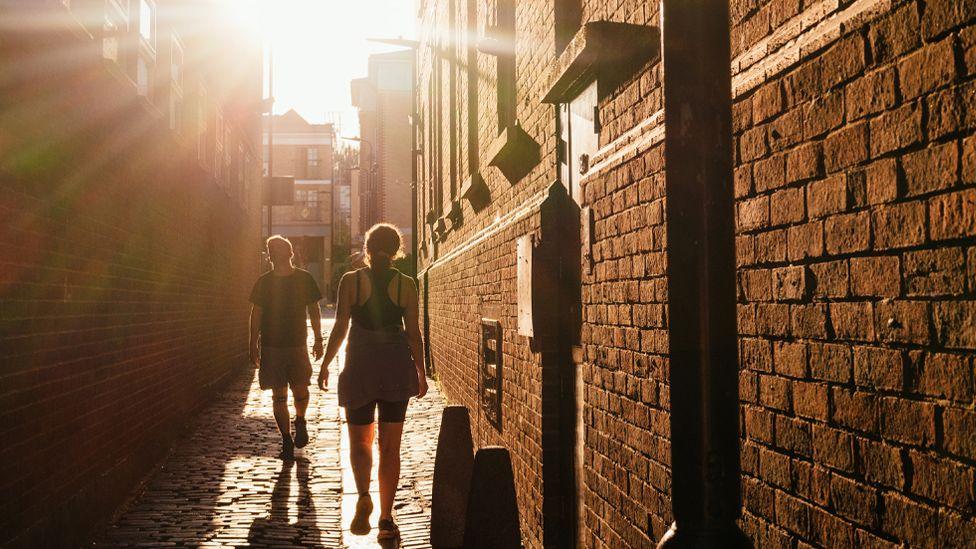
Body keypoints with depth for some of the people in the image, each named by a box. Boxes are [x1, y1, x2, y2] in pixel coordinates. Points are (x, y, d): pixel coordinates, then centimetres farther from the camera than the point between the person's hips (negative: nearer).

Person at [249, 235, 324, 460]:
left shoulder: (304, 279, 1)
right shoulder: (263, 282, 4)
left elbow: (314, 310, 8)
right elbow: (256, 314, 9)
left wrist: (318, 340, 4)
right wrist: (253, 346, 6)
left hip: (298, 345, -1)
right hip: (271, 347, 1)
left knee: (300, 391, -7)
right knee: (279, 397, 2)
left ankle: (300, 421, 25)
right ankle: (287, 441, 12)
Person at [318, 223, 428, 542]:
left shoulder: (350, 281, -5)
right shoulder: (406, 285, -2)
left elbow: (340, 327, -5)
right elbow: (413, 333, -1)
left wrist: (325, 364, 7)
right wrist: (421, 372, 10)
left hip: (360, 366, -1)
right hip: (397, 367, 1)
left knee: (359, 440, 14)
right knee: (390, 446, 9)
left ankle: (363, 495, -11)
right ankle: (386, 518, 10)